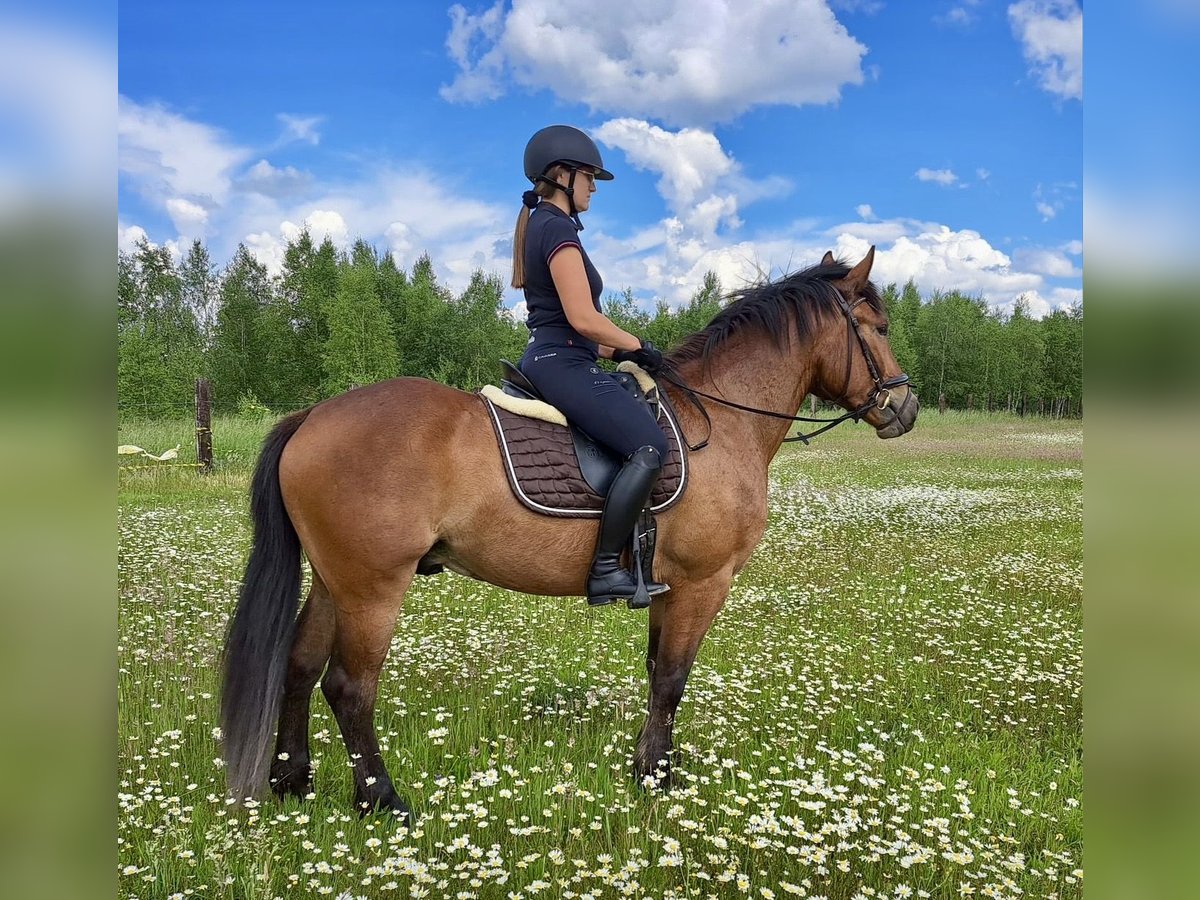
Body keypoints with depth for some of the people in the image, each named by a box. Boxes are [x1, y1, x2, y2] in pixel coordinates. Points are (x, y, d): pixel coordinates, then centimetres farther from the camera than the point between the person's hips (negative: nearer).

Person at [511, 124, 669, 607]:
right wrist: (636, 346, -5)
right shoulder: (558, 228, -11)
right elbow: (582, 318, -20)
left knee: (642, 435, 21)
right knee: (650, 446, -19)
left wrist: (616, 350, 15)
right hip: (563, 364, -11)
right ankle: (605, 568, -18)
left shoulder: (539, 225, 21)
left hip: (547, 359, 11)